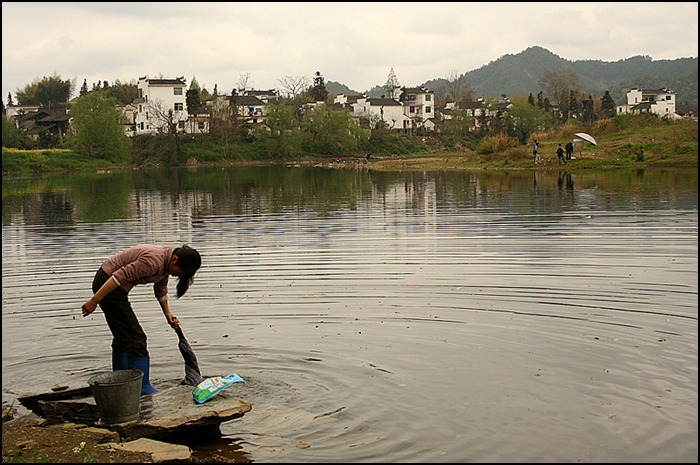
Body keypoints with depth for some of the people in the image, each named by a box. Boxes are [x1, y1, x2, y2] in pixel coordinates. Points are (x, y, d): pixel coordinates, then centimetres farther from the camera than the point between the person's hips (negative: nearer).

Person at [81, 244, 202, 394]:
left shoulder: (166, 263, 4)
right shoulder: (154, 261, -26)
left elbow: (161, 289, 22)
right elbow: (119, 277, -28)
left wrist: (168, 314, 24)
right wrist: (94, 301, -26)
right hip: (107, 284, -10)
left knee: (123, 336, 17)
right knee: (134, 337, -9)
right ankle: (142, 387, -4)